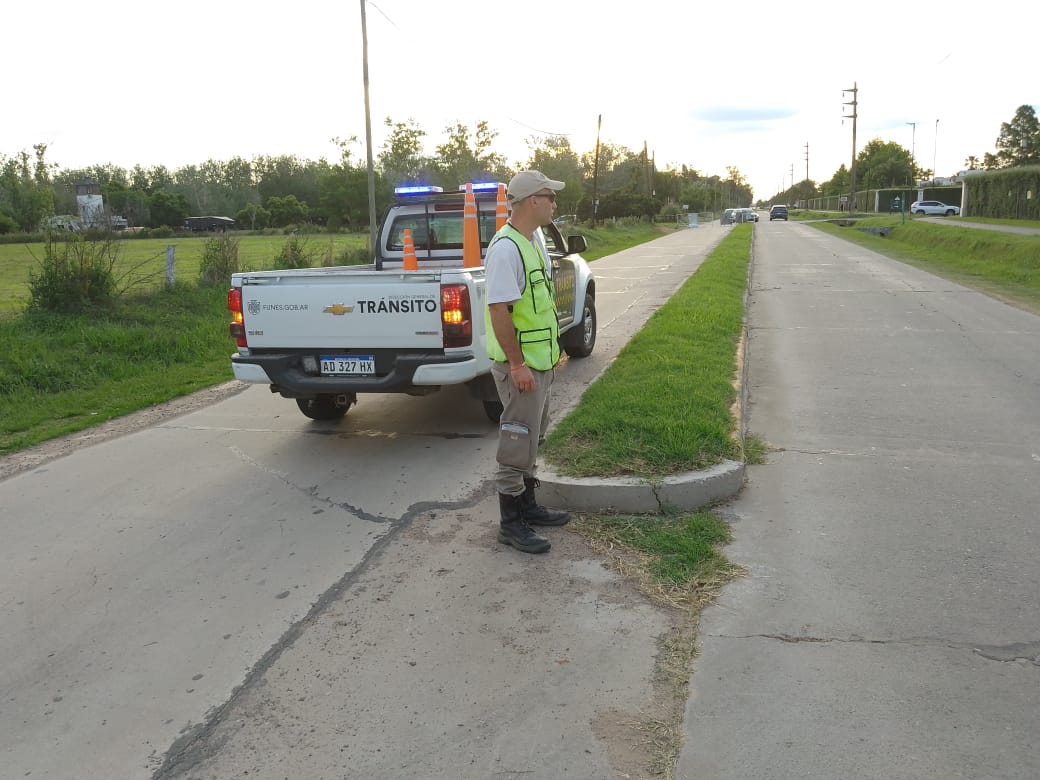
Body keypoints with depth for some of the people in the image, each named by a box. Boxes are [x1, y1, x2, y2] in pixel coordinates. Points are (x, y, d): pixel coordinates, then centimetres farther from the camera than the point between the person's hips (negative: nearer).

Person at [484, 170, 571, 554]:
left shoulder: (535, 239, 10)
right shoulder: (505, 248, -21)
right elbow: (499, 309, -25)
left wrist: (553, 349, 20)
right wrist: (517, 364, -24)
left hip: (540, 360, 10)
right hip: (519, 364, -10)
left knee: (532, 438, 19)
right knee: (517, 444, -1)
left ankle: (527, 506, 33)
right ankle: (510, 524, 11)